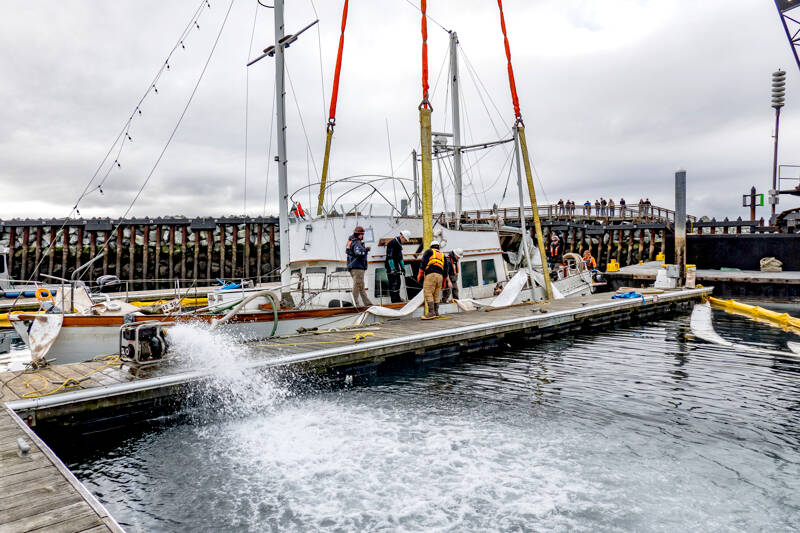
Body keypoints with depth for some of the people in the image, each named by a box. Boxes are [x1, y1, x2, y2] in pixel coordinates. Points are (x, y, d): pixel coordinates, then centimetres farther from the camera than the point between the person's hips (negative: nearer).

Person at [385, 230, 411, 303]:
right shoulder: (392, 243, -15)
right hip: (391, 266, -10)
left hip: (396, 265, 10)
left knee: (398, 282, 12)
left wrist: (403, 267, 22)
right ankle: (394, 299, -6)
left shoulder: (399, 244, 16)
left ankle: (397, 298, 20)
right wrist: (392, 269, -24)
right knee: (393, 283, -9)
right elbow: (389, 257, -20)